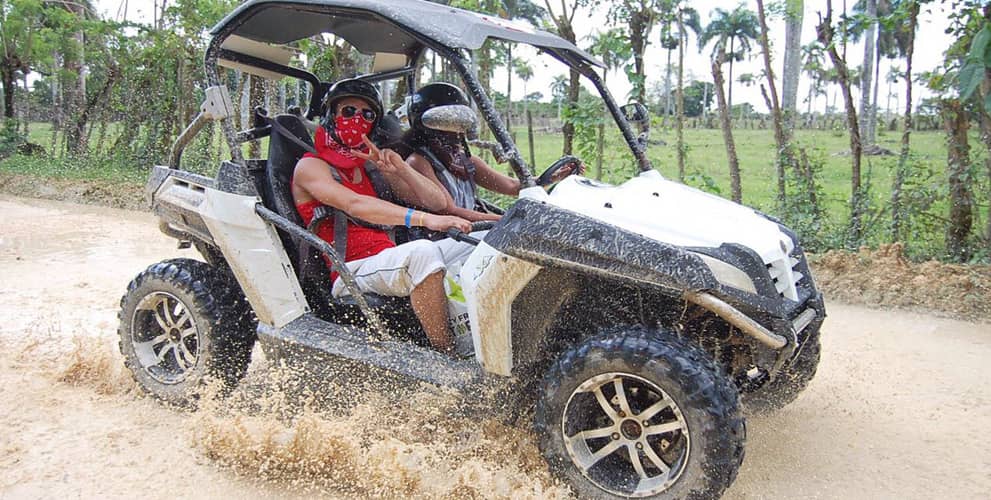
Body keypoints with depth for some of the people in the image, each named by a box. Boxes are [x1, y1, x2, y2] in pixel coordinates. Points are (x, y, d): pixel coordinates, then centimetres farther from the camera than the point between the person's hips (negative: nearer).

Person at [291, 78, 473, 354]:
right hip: (351, 273, -7)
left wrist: (400, 168, -3)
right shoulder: (310, 166, 1)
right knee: (422, 251, -35)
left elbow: (438, 202, 15)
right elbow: (354, 205, -20)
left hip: (390, 263, 7)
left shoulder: (374, 165, 21)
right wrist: (424, 219, -33)